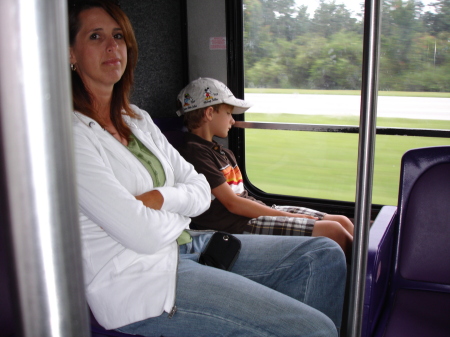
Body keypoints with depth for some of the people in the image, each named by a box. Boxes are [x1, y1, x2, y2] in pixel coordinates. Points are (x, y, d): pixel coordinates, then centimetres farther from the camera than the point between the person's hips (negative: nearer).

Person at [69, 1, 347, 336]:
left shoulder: (138, 120, 12)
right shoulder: (71, 135, -13)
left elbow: (201, 190, 9)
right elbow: (144, 235, -21)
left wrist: (159, 198, -11)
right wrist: (179, 212, 0)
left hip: (184, 244, 9)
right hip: (135, 278, -8)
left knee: (324, 255, 4)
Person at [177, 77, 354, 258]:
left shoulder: (220, 151, 21)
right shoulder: (194, 151, -10)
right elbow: (232, 203, -15)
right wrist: (290, 217, -12)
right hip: (240, 226, -9)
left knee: (342, 222, 1)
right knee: (332, 231, -17)